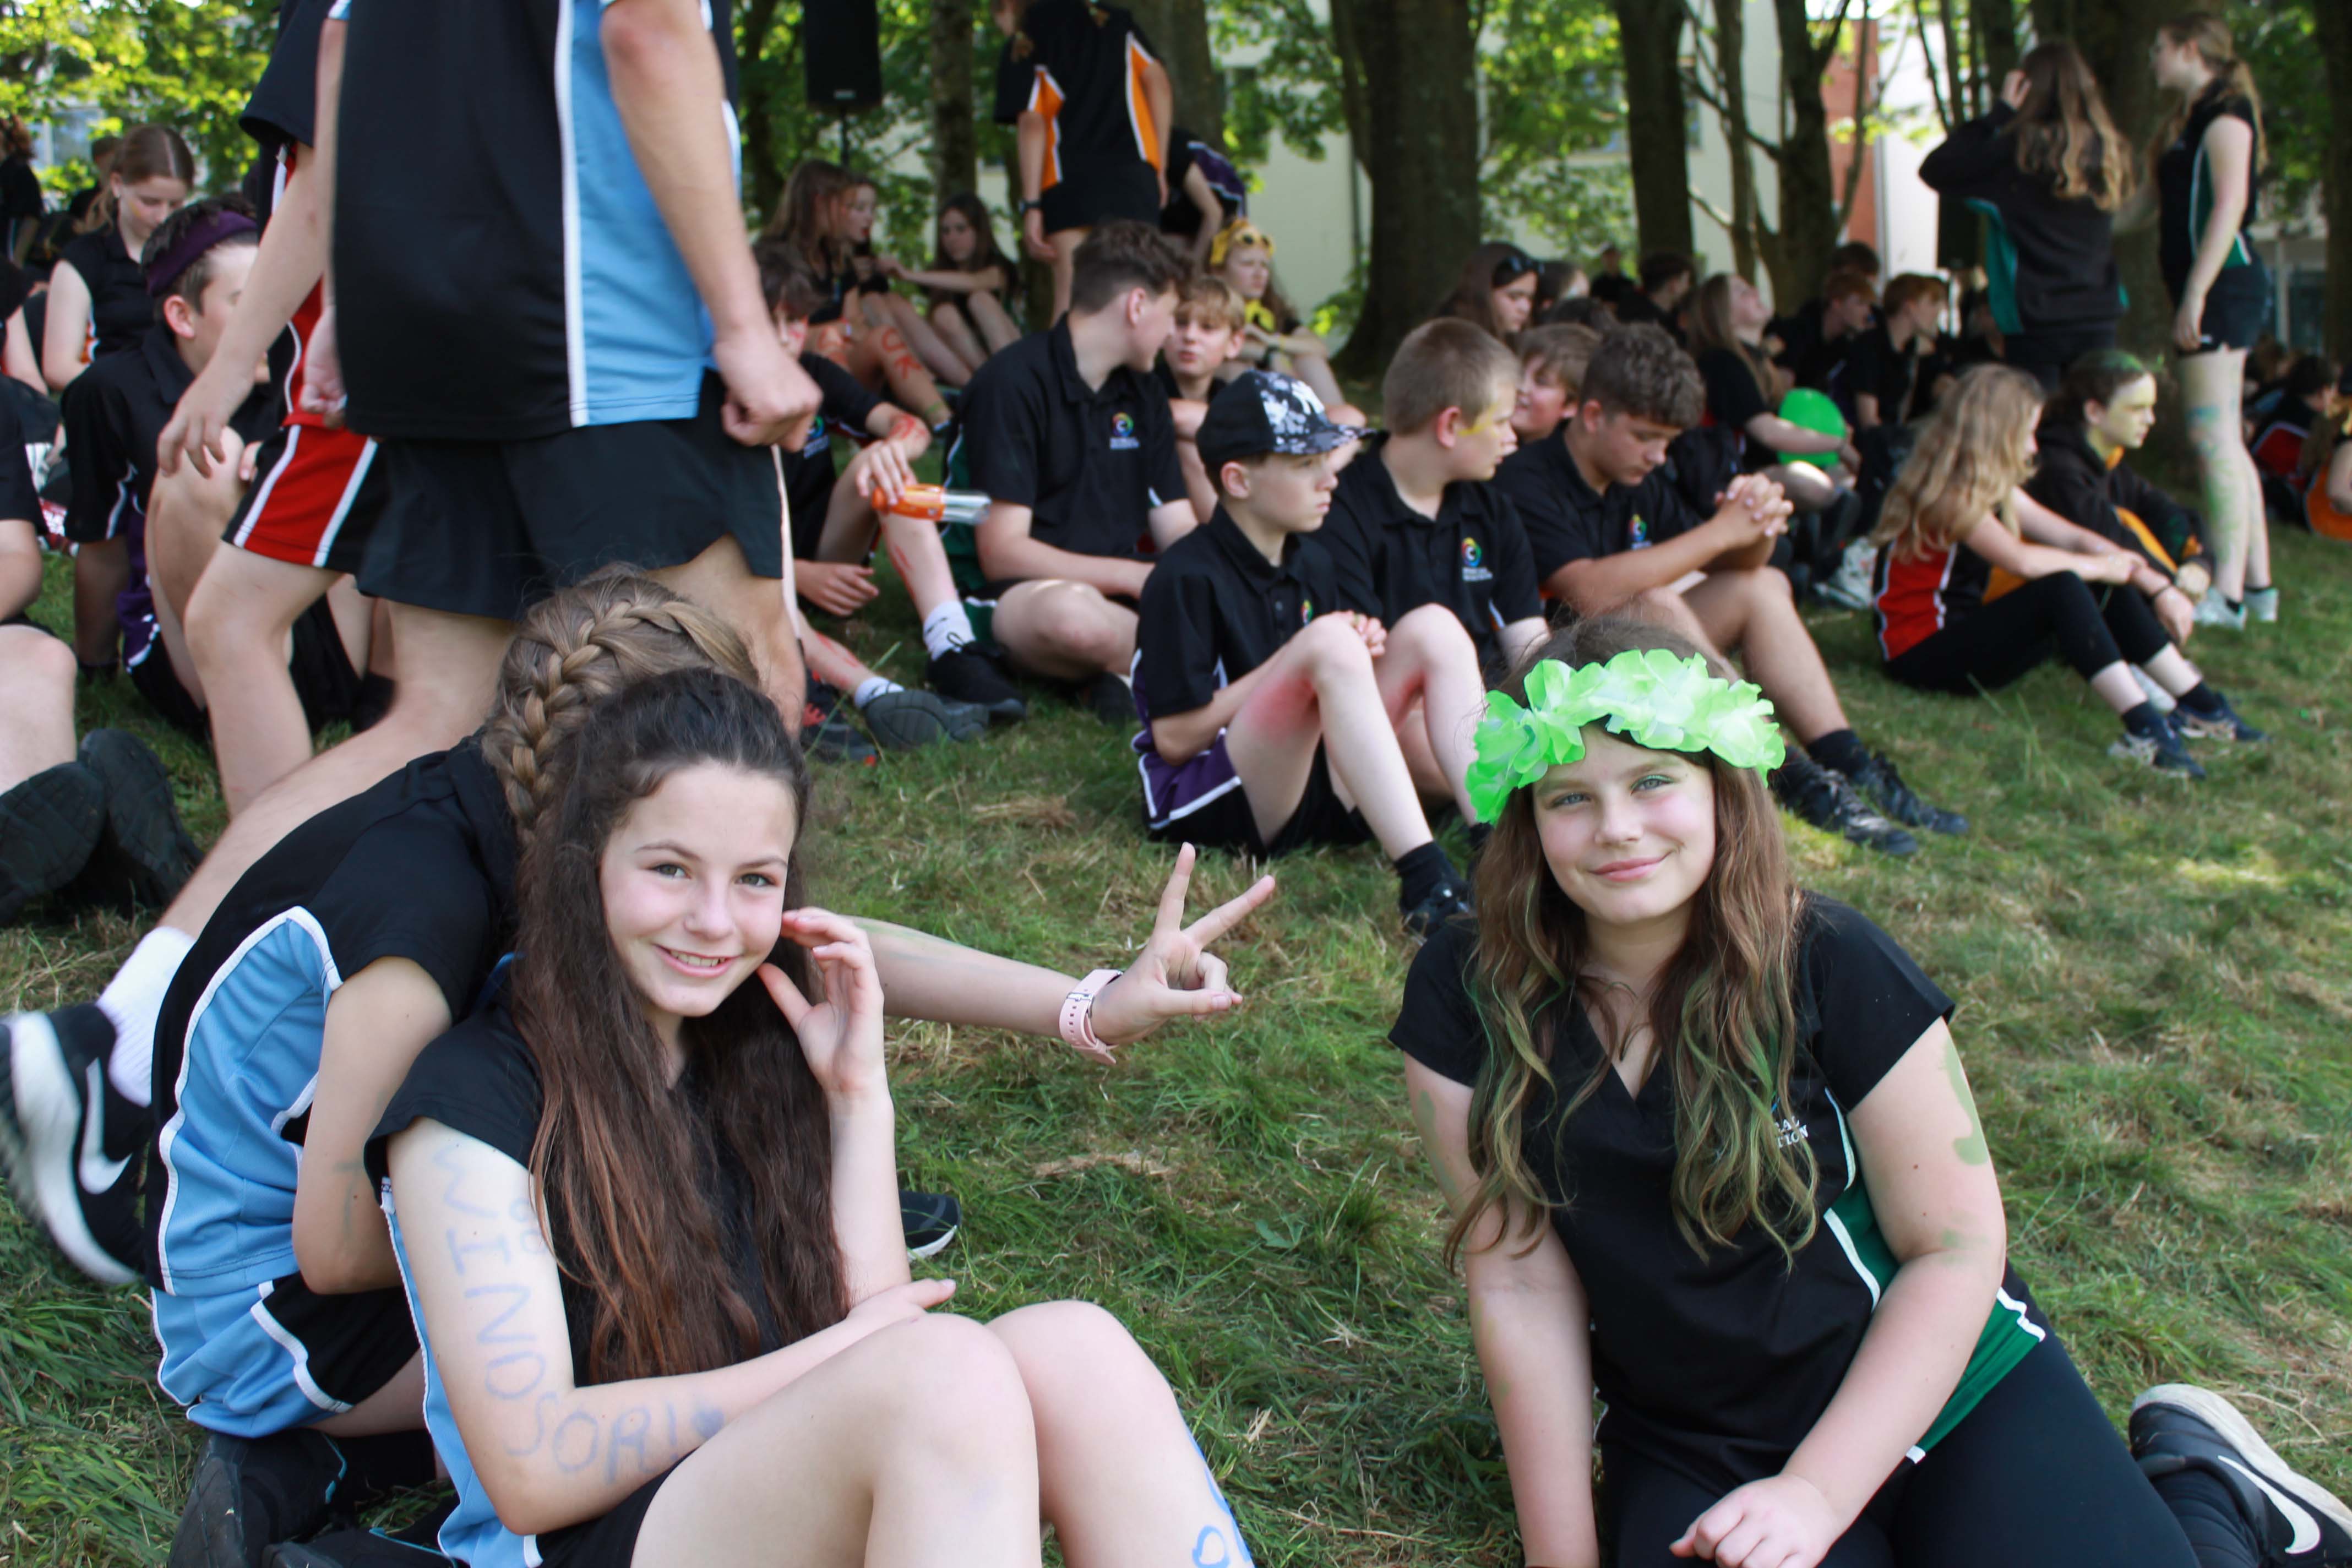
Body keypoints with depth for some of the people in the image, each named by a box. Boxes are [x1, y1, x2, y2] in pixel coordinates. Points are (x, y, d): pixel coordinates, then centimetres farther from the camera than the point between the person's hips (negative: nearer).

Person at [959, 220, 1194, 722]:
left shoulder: (1143, 393, 15)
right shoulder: (1015, 382, -10)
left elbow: (1178, 530, 11)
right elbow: (1002, 553, -16)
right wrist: (1133, 576, -22)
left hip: (1120, 593, 6)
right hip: (1019, 600, -6)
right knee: (1073, 612, -42)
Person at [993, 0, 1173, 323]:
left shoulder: (1022, 44, 5)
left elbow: (1032, 124, -5)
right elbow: (1157, 81, 12)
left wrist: (1030, 205, -8)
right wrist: (1159, 165, 13)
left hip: (1073, 181, -4)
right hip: (1135, 171, 4)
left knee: (1071, 298, -8)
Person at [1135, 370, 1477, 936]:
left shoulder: (1310, 563, 14)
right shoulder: (1187, 578, -11)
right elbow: (1174, 737, -14)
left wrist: (1356, 654, -2)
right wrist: (1293, 664, -14)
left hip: (1313, 786, 8)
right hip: (1206, 800, -8)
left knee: (1432, 627, -7)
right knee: (1329, 642, -32)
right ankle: (1425, 881, -41)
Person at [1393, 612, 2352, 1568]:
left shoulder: (1831, 968, -14)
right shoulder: (1466, 998, -12)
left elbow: (1957, 1246, -9)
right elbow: (1521, 1284, -8)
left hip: (1945, 1392, -2)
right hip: (1690, 1447, 2)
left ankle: (2204, 1484, 16)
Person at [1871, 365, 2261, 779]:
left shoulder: (1990, 488, 12)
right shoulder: (1947, 495, -19)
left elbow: (2072, 537, 8)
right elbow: (2022, 561, -31)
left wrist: (2156, 585, 0)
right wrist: (2101, 566, -15)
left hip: (1966, 629, 10)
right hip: (1924, 652, -10)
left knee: (2107, 590, 0)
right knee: (2062, 589, -29)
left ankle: (2199, 705, 1)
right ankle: (2143, 730, -36)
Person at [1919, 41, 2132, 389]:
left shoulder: (2018, 150, -11)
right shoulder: (2113, 154, 2)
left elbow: (1936, 170, -8)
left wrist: (1998, 114, -2)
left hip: (2034, 324, -4)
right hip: (2098, 320, 4)